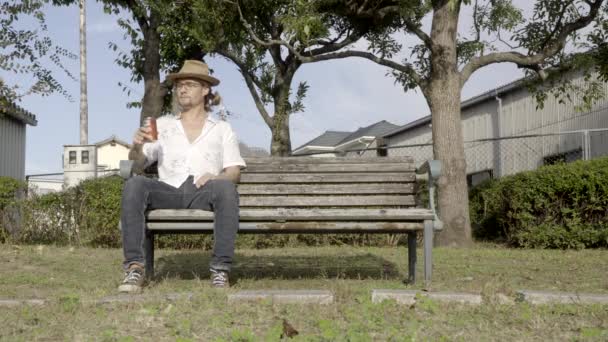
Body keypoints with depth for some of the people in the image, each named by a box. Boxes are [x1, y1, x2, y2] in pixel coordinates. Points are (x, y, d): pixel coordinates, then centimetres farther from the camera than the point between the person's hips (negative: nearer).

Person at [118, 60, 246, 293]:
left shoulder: (222, 129, 21)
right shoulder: (163, 125, 23)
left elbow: (234, 173, 11)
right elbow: (138, 162, 11)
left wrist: (216, 177, -13)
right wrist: (137, 145, -13)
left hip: (204, 194, -1)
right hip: (169, 192, 1)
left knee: (225, 188, -35)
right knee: (134, 185, -29)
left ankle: (220, 269, -33)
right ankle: (135, 267, -31)